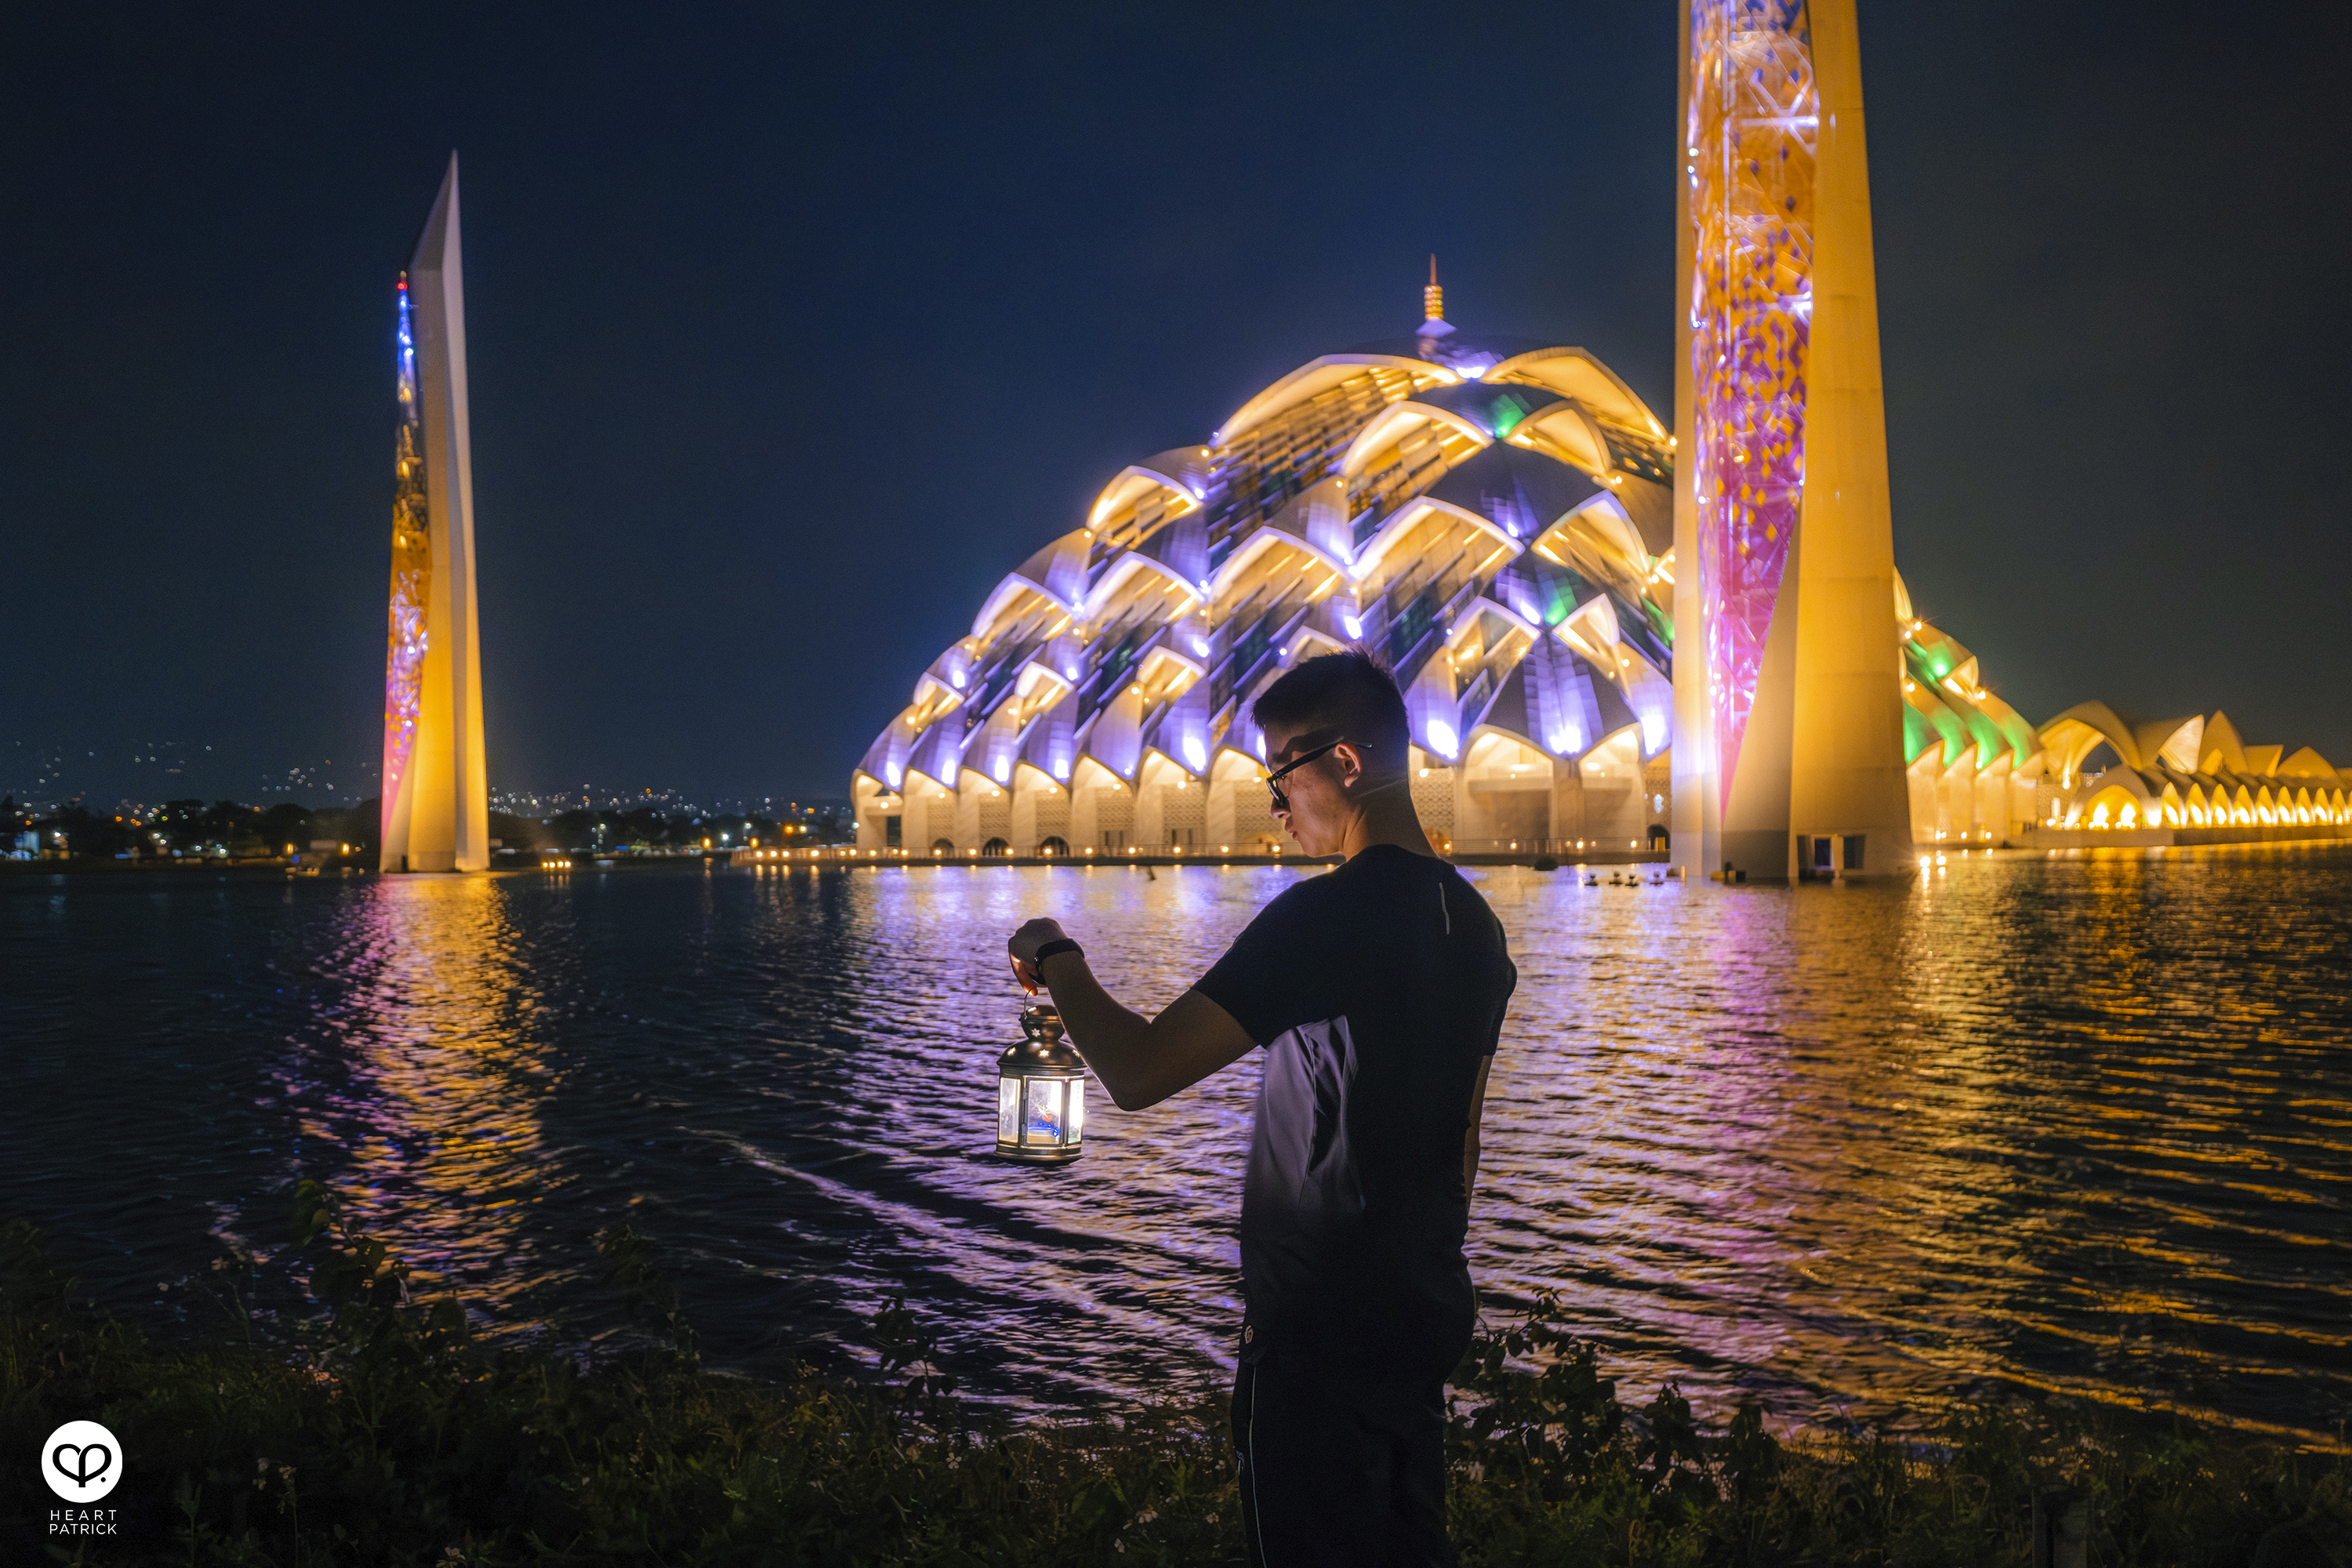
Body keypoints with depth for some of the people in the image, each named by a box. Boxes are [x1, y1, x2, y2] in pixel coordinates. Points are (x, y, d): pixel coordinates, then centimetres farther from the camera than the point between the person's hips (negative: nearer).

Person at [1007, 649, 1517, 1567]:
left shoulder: (1324, 917, -22)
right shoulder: (1473, 923, 7)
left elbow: (1137, 1072, -28)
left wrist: (1057, 960, -11)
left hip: (1321, 1334, -8)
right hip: (1424, 1320, 9)